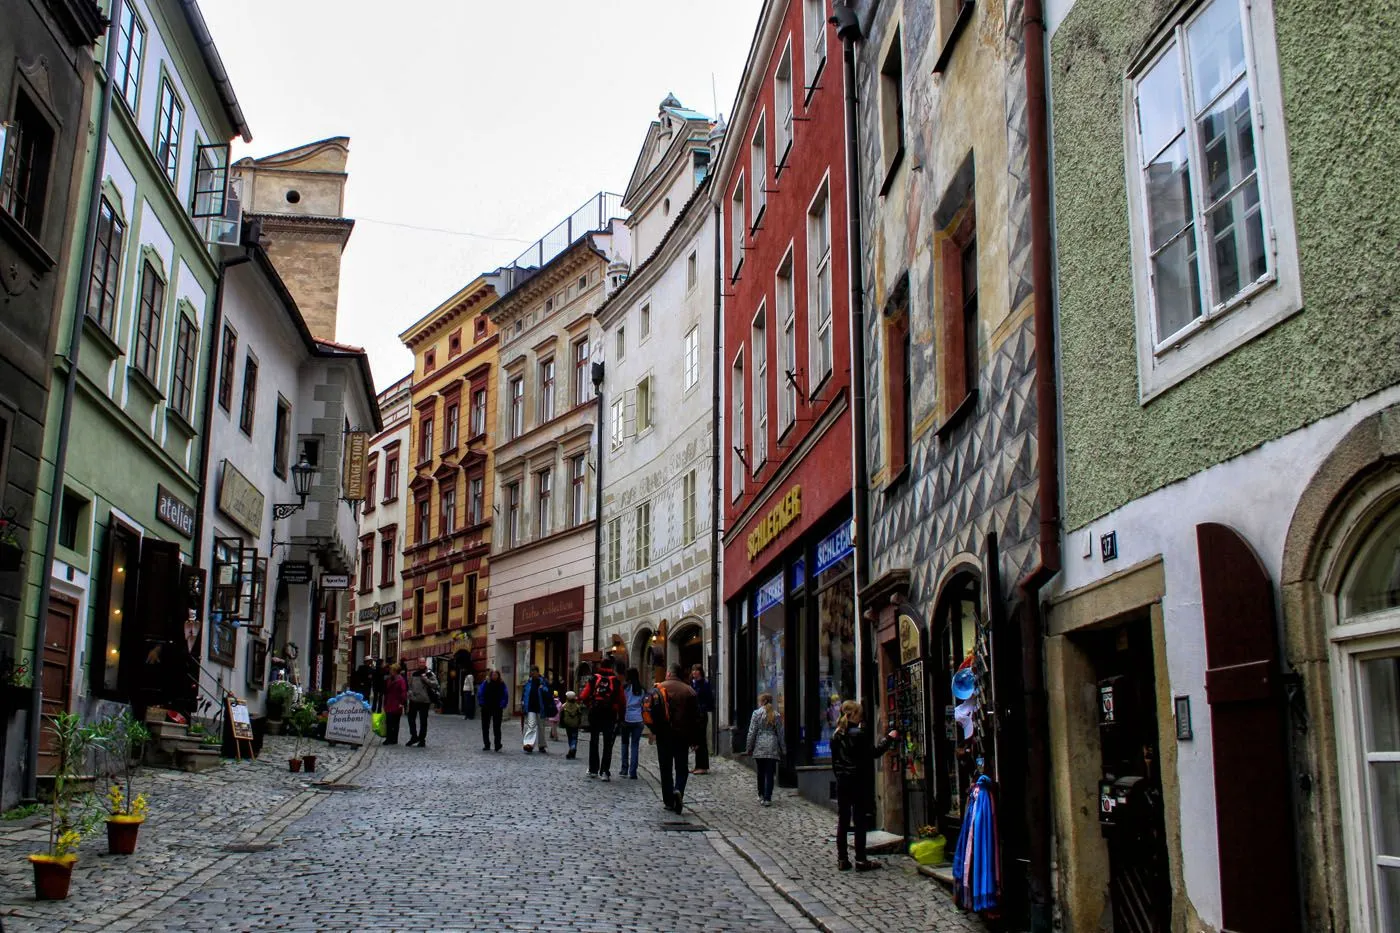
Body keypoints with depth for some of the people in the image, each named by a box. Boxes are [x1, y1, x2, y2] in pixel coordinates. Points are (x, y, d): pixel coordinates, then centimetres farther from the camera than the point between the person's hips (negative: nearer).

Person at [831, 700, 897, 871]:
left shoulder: (837, 735, 7)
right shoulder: (859, 733, -13)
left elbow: (834, 760, 12)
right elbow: (874, 753, -10)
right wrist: (889, 738, -2)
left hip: (842, 782, 6)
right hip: (858, 782, -6)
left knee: (842, 821, 8)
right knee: (859, 821, -1)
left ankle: (842, 860, 10)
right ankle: (861, 860, 1)